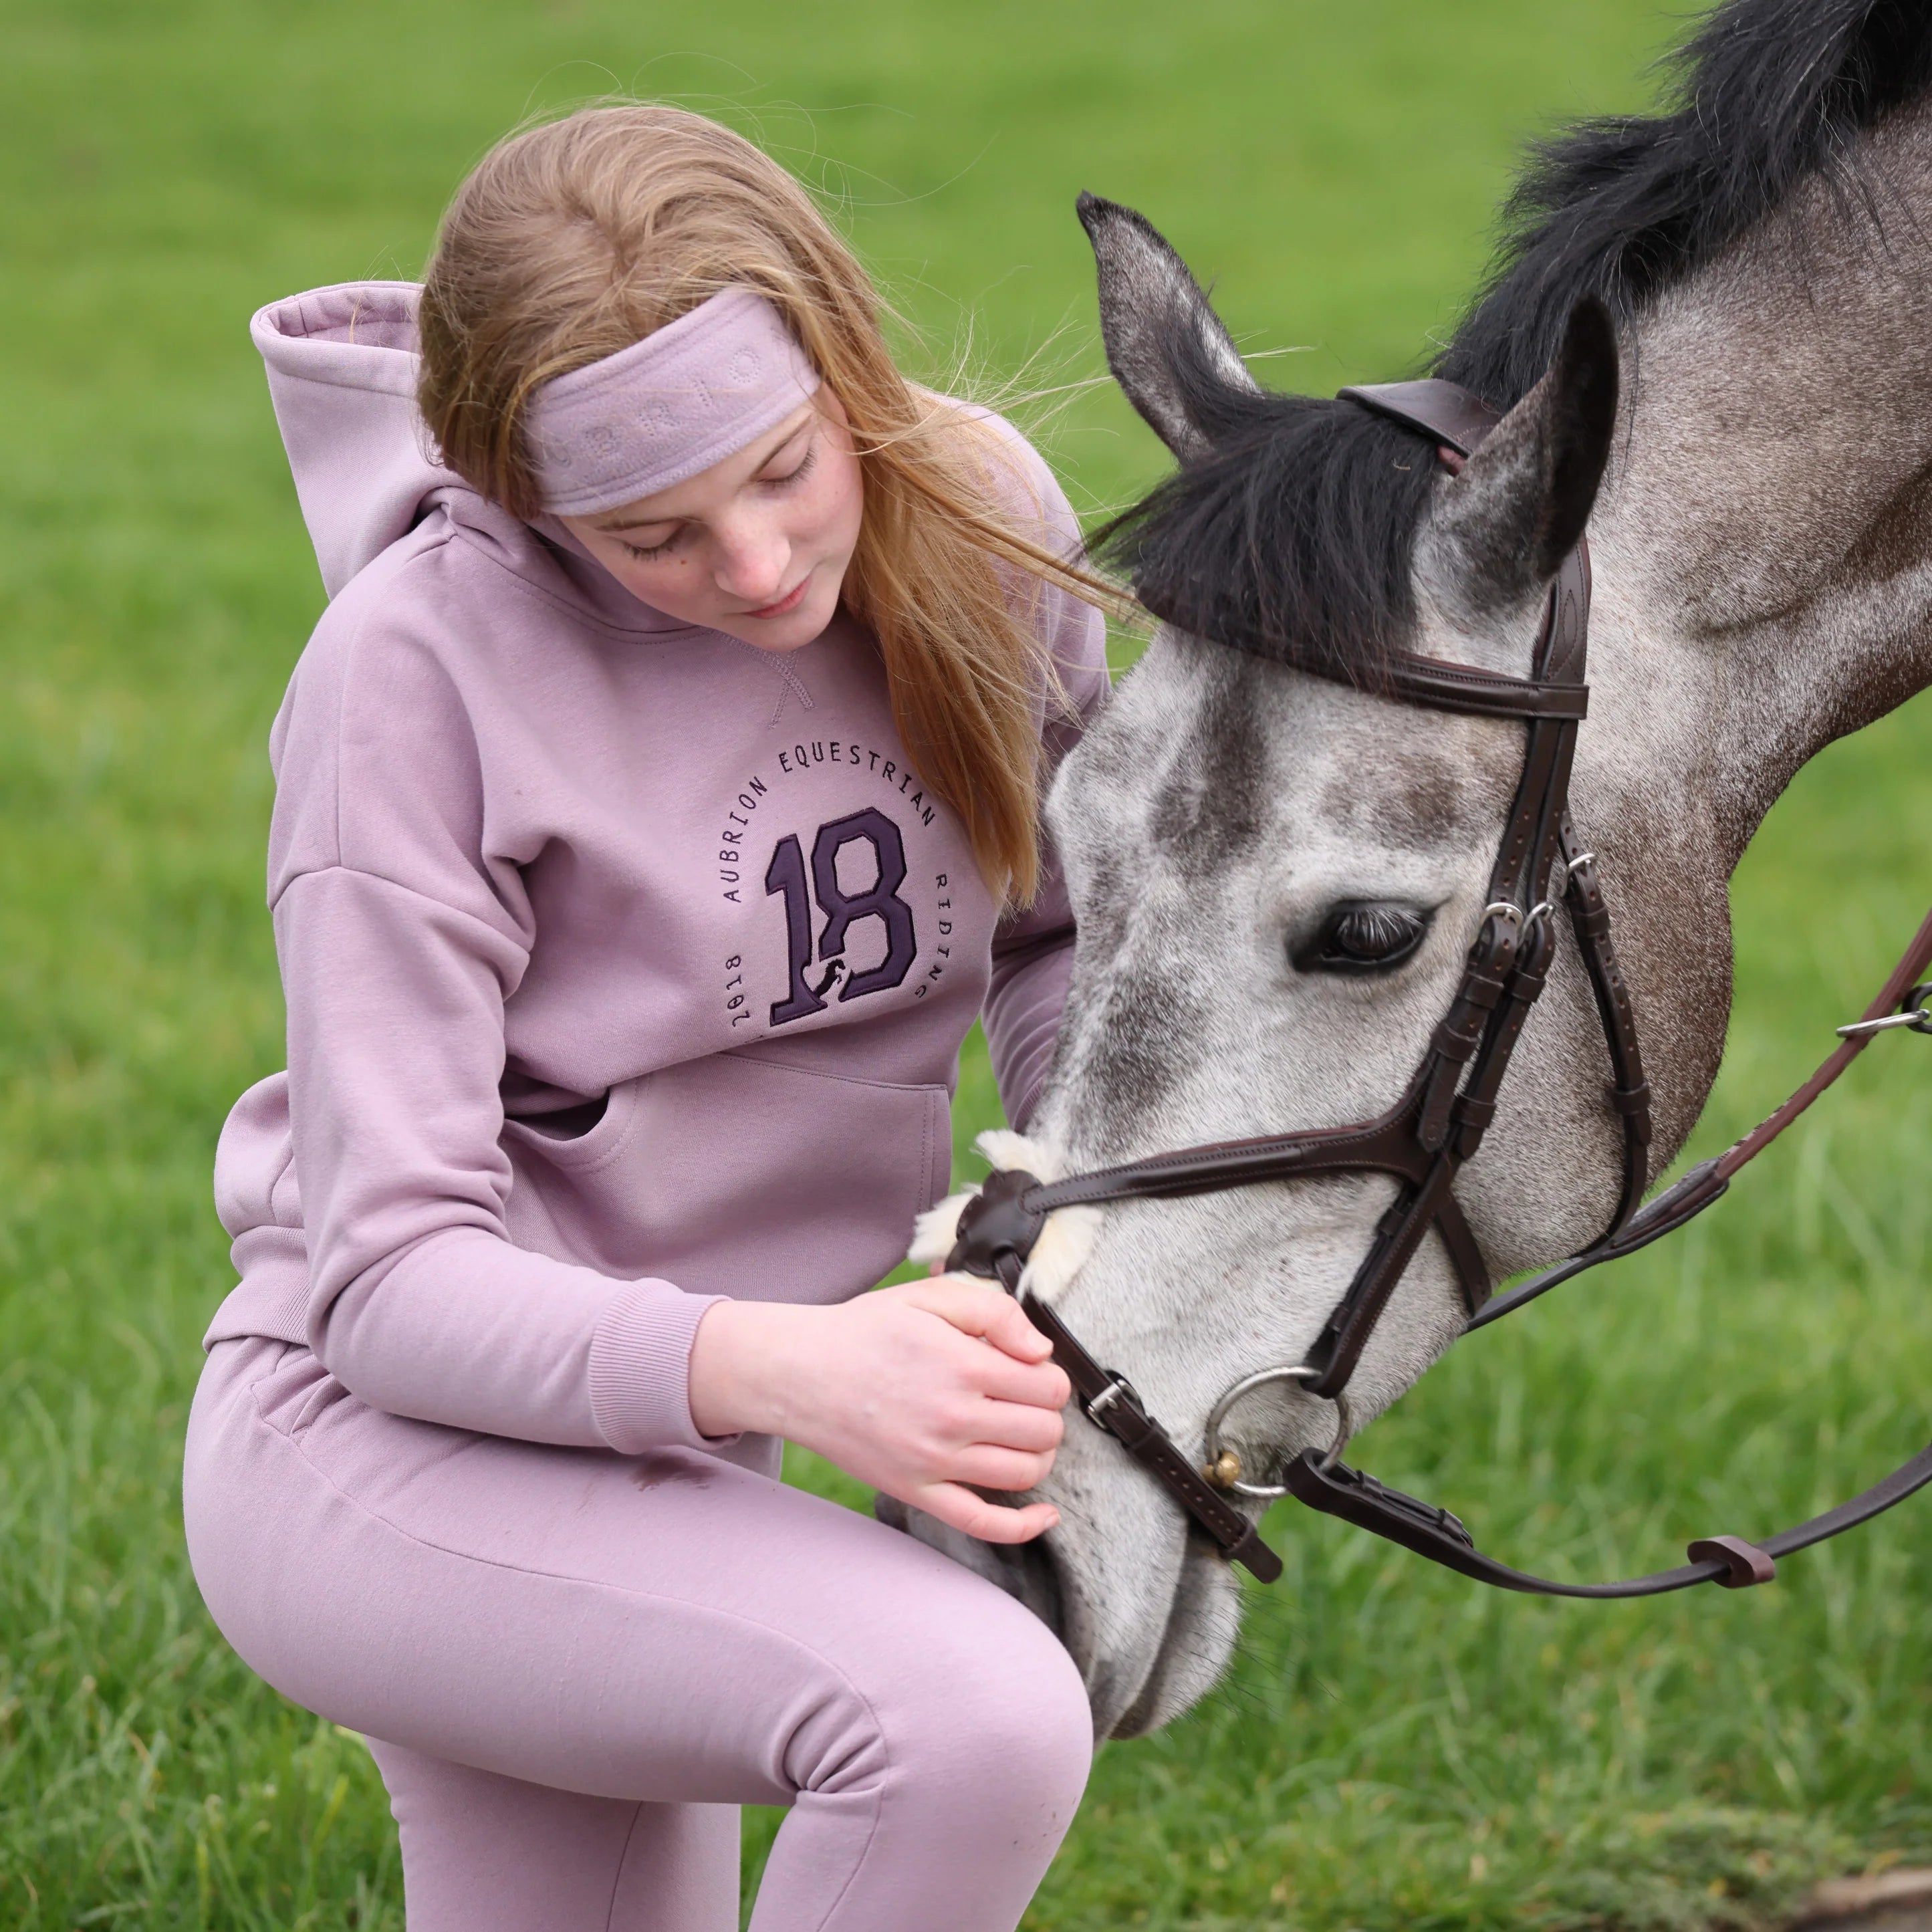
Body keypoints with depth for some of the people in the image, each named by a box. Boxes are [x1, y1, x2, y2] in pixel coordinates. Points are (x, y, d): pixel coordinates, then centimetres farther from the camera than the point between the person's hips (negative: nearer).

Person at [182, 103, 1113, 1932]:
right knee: (977, 1715, -31)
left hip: (671, 1466, 7)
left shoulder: (977, 517, -6)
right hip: (381, 1441, -7)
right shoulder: (425, 667, -21)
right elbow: (391, 1281, -22)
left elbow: (1054, 938, 13)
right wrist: (778, 1368, -40)